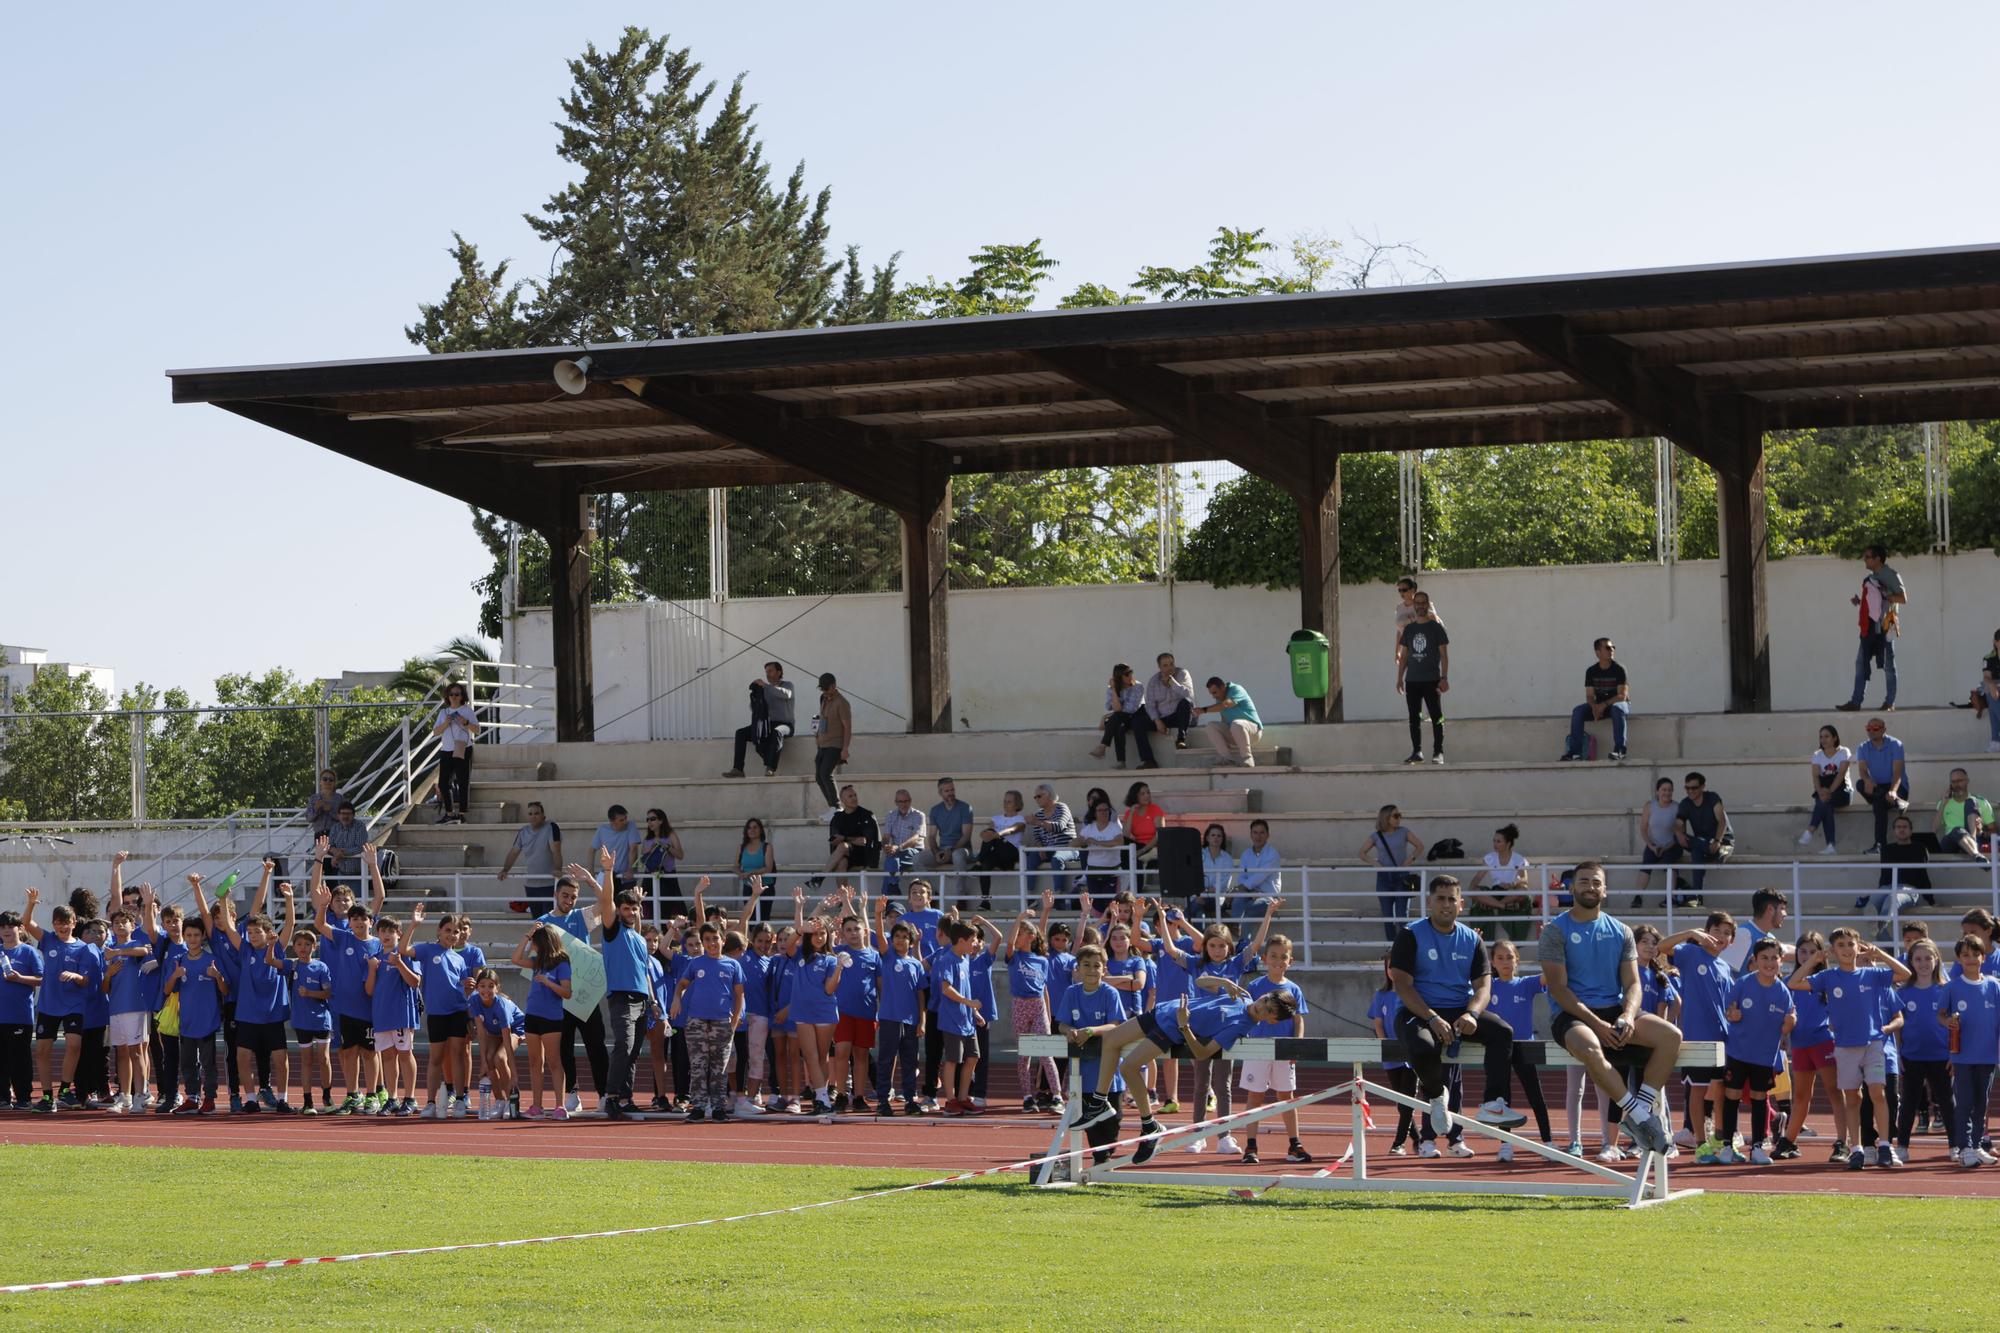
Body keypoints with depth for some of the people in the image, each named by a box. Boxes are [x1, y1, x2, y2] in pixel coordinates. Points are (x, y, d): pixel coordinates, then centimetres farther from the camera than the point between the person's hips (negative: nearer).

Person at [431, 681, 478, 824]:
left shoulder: (467, 711, 3)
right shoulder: (443, 712, 14)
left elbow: (477, 730, -1)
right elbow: (435, 732, 8)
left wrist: (466, 723, -17)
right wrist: (445, 724, -9)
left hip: (463, 751, -5)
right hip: (446, 751, 5)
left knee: (462, 783, -6)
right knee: (443, 783, 1)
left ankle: (461, 814, -5)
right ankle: (449, 814, 8)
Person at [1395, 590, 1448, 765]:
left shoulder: (1436, 627, 0)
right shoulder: (1409, 629, 11)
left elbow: (1444, 654, -3)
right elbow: (1403, 655, 15)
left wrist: (1444, 678, -11)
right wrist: (1400, 678, 9)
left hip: (1431, 680, -4)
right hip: (1412, 680, 4)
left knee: (1436, 717, -4)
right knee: (1414, 718, 5)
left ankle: (1438, 752, -2)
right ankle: (1416, 751, 10)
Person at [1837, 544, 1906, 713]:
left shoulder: (1891, 576, -6)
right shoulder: (1869, 579, 18)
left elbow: (1903, 598, -12)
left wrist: (1884, 596, -18)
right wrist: (1859, 601, 9)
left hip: (1884, 627, -8)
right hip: (1869, 626, 8)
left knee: (1888, 665, -2)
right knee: (1861, 663, 3)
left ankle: (1890, 703, 2)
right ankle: (1855, 701, 3)